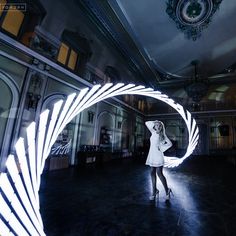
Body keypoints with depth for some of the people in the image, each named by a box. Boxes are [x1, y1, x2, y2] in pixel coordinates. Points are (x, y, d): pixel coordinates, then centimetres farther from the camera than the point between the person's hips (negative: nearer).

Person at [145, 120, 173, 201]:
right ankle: (154, 191, 18)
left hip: (158, 155, -5)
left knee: (159, 173, -6)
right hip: (152, 155, 5)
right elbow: (147, 123, 16)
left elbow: (169, 143, -2)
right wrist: (154, 122, 8)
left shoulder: (162, 134, 1)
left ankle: (167, 190, 13)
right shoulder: (153, 132, 10)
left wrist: (161, 148, -7)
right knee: (152, 173, 7)